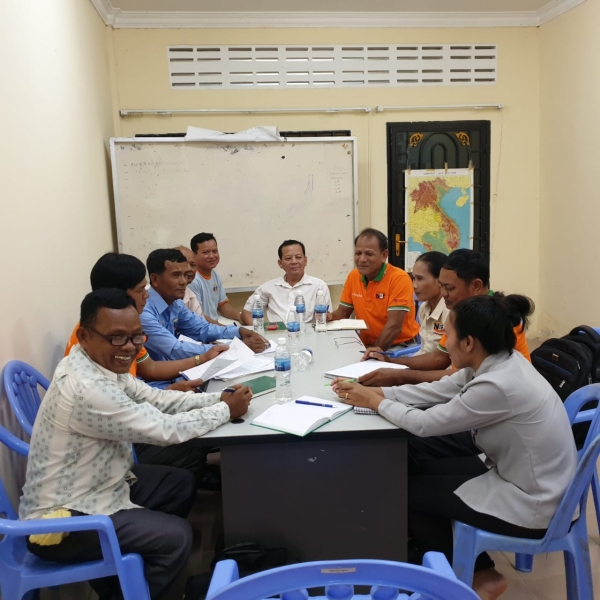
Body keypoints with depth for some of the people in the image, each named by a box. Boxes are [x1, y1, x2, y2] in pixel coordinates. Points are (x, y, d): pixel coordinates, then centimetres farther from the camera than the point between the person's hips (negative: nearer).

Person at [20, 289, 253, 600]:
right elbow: (166, 429, -27)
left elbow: (155, 398, 4)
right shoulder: (87, 387, -33)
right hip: (61, 520, -10)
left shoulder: (101, 362, -4)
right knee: (176, 536, -10)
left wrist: (219, 398, -7)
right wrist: (226, 410, -13)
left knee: (182, 484, 16)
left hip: (93, 483, 10)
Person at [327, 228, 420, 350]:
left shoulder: (399, 278, -16)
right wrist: (331, 316, -11)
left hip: (401, 347, -5)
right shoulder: (353, 276, 1)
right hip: (367, 346, 6)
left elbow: (394, 326, -19)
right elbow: (343, 312, 10)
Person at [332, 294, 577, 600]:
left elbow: (424, 424, -22)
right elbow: (436, 391, 3)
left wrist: (374, 402, -7)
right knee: (416, 471, 13)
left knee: (409, 492, 2)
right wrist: (374, 390, 0)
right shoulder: (499, 361, -5)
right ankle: (479, 572, 25)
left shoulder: (497, 385, -32)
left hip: (530, 505, -8)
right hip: (517, 474, 9)